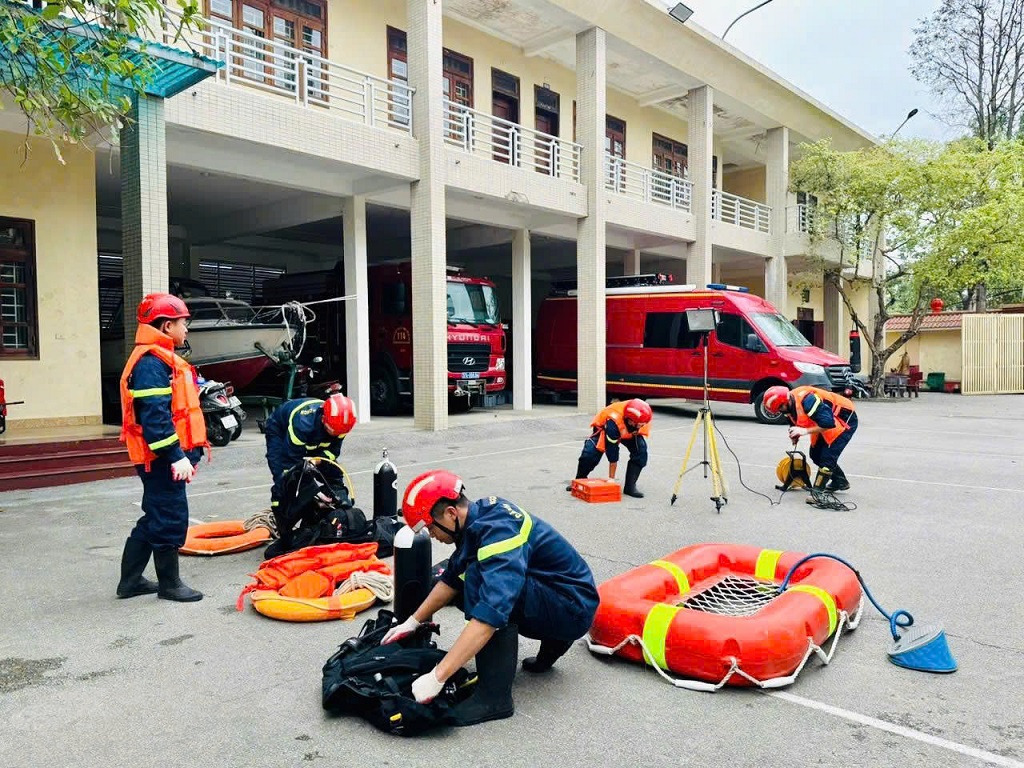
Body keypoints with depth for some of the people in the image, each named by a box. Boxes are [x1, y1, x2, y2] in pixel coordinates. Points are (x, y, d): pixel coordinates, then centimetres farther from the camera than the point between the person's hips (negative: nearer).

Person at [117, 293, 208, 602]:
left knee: (155, 519, 17)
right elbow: (155, 416, -24)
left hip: (167, 457, 11)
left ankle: (130, 581, 27)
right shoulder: (150, 362, -16)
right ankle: (169, 584, 12)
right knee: (171, 519, -1)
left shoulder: (162, 359, 18)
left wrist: (190, 453, 23)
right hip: (162, 459, -11)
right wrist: (176, 456, -25)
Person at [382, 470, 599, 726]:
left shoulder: (499, 530, -28)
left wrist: (437, 676, -35)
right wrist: (414, 621, 13)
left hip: (574, 608, -9)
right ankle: (552, 640, 17)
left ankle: (495, 695, -18)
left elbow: (491, 613, -37)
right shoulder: (480, 516, -1)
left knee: (479, 580, -27)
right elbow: (452, 578, 14)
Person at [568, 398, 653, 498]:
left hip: (630, 433, 4)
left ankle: (630, 486, -9)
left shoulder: (644, 418, -34)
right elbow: (612, 451, -38)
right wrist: (611, 478, -32)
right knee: (589, 453, -21)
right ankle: (579, 480, 7)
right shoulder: (614, 420, -44)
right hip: (604, 429, -4)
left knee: (641, 451, -20)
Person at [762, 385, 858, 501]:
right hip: (827, 419, 10)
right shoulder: (790, 404, -7)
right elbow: (795, 422, 12)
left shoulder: (806, 400, -36)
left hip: (845, 419, -10)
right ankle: (840, 482, 30)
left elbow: (828, 423, -37)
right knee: (816, 454, 13)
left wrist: (805, 431, -36)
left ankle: (817, 492, -12)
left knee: (827, 456, -17)